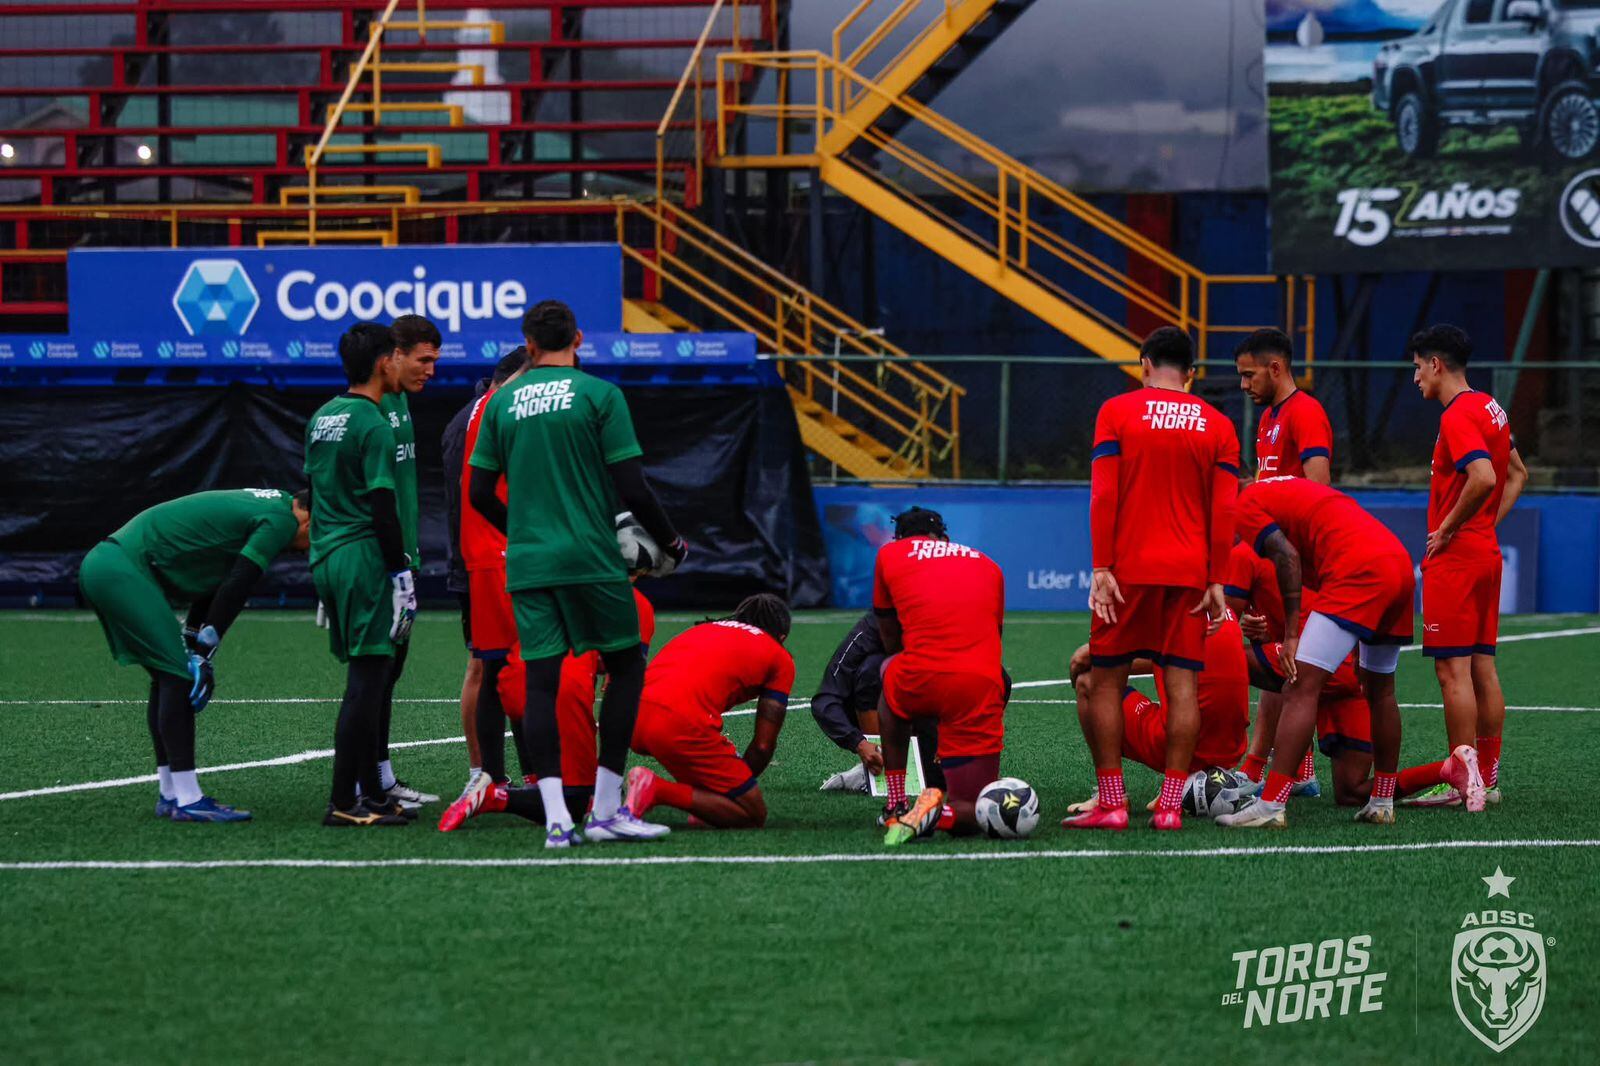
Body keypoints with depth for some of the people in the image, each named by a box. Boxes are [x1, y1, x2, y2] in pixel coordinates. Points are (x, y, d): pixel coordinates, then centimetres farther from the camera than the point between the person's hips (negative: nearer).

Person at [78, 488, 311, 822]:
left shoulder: (261, 507, 22)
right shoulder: (281, 520, -8)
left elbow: (212, 588, 22)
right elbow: (235, 590, -13)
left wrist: (196, 651, 18)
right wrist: (202, 653, -9)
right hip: (122, 571, -10)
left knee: (168, 678, 15)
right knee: (178, 677, -10)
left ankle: (170, 794, 18)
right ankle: (186, 800, -10)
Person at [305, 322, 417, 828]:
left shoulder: (322, 417, 14)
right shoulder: (373, 425, -12)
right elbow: (383, 507, -16)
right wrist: (402, 573, -12)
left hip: (326, 558, 9)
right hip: (364, 560, -9)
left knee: (364, 676, 14)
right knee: (367, 678, -7)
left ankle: (372, 791, 17)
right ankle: (342, 802, -9)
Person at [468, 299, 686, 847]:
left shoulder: (502, 402, 8)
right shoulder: (599, 395, -4)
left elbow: (480, 493, 10)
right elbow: (631, 488, -7)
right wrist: (671, 543, 8)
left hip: (527, 563, 3)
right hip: (590, 559, -3)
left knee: (540, 680, 2)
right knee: (626, 667, 10)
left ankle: (556, 817, -8)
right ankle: (606, 810, 5)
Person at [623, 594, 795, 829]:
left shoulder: (700, 629, 33)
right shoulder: (780, 658, 16)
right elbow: (764, 745, 12)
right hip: (680, 724, -7)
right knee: (754, 816, 4)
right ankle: (658, 792, -14)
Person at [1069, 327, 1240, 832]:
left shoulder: (1118, 411, 0)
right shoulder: (1217, 425, 7)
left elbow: (1103, 496, -7)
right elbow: (1225, 512, 2)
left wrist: (1101, 569, -7)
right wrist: (1217, 582, 4)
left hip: (1127, 569, -2)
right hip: (1189, 573, 2)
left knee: (1105, 681, 5)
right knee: (1182, 682, 2)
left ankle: (1111, 803, 1)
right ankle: (1171, 804, -3)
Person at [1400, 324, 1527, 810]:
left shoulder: (1458, 416, -16)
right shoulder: (1490, 408, 13)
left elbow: (1483, 478, -29)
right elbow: (1516, 474, 25)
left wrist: (1447, 529, -17)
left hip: (1455, 556, -9)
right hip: (1486, 553, 9)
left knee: (1453, 669, -8)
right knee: (1483, 667, 11)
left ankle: (1463, 781, -10)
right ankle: (1487, 778, 13)